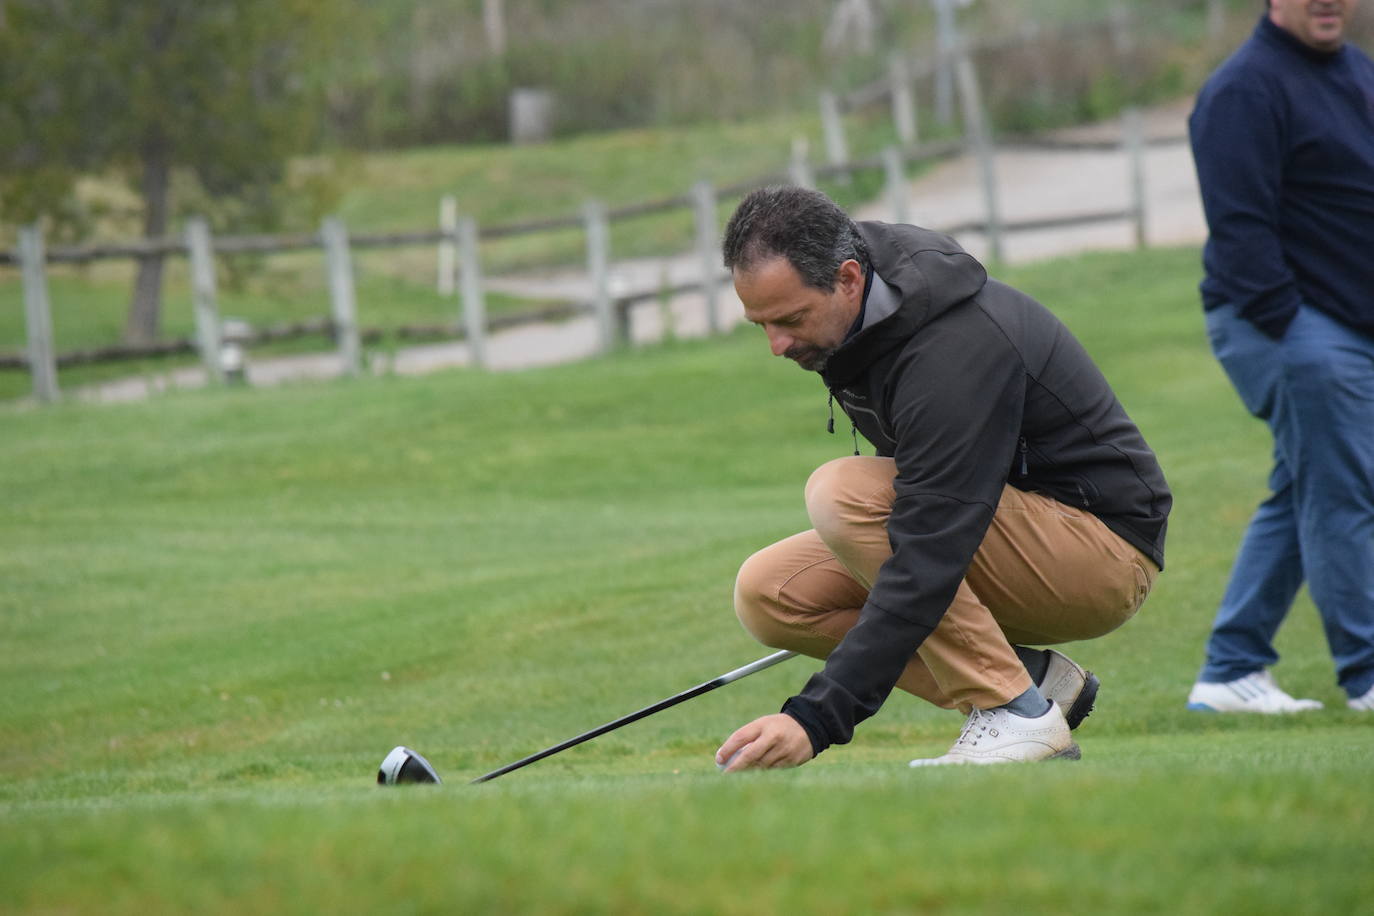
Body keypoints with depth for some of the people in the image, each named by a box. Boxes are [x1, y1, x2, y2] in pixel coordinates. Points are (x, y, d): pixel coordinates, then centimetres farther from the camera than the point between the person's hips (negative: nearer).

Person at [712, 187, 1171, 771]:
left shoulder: (954, 351, -31)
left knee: (841, 494, -28)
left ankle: (1017, 714, -20)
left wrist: (816, 720, -41)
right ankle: (1032, 674, -2)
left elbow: (930, 567, -36)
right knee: (767, 593, -7)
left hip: (1104, 551, -9)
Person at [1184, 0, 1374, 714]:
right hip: (1289, 327, -9)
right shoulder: (1245, 90, -13)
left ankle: (1229, 672, 15)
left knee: (1300, 499, 10)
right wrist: (1283, 324, -22)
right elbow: (1240, 225, -18)